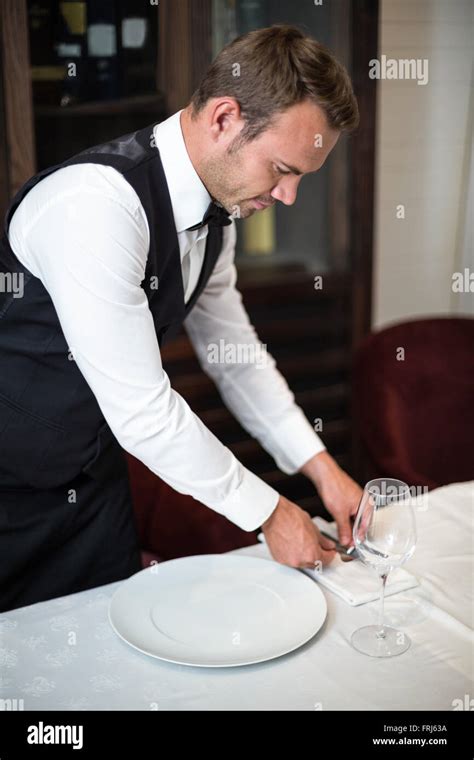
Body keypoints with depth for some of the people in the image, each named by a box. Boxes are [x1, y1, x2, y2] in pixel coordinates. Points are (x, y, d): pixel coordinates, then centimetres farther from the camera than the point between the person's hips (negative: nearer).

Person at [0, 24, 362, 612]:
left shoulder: (216, 205, -3)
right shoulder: (97, 201, -30)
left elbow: (235, 352, 8)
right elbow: (140, 410, -28)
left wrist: (320, 467, 2)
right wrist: (268, 513, -17)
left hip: (94, 475, 7)